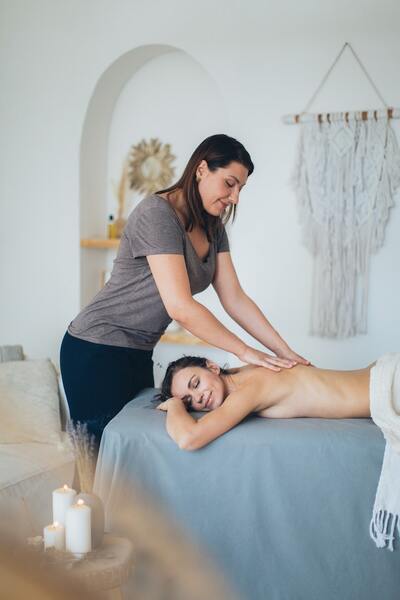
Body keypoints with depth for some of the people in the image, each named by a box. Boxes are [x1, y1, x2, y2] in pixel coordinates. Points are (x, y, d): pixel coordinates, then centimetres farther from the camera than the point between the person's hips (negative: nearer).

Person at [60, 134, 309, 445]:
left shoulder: (213, 228, 5)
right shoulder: (157, 213, -21)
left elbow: (235, 298, 2)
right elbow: (180, 306, -28)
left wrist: (285, 352, -6)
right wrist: (245, 351, -23)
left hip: (139, 354, 8)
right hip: (97, 352, -8)